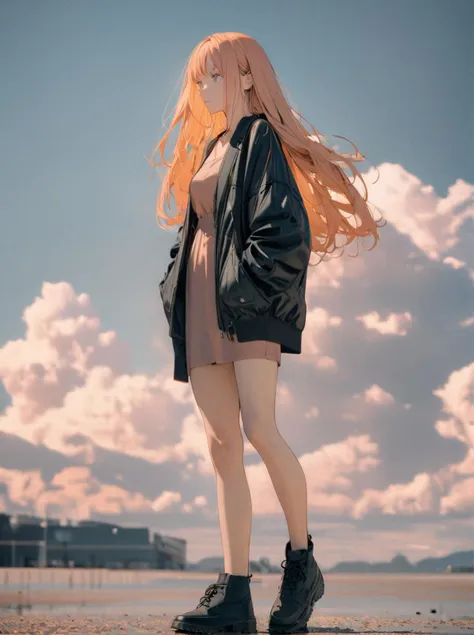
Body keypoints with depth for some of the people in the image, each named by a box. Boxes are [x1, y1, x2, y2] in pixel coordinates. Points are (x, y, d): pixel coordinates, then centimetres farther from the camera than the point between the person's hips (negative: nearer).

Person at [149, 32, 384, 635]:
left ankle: (302, 562, -3)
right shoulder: (209, 149, 25)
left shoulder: (262, 138, 2)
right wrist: (177, 291, 10)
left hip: (249, 301, -7)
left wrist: (245, 284, -16)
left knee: (260, 430, -20)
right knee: (222, 444, -1)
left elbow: (285, 227, -10)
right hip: (202, 306, 7)